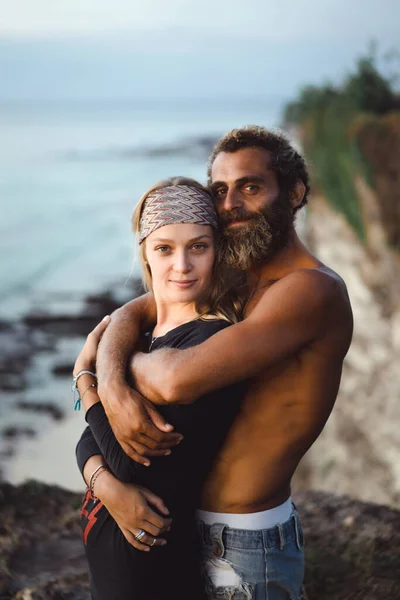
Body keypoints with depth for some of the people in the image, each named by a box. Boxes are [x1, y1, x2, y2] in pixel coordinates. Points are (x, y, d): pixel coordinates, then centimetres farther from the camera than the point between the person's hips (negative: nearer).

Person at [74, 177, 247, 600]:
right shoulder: (139, 331, 2)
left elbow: (134, 457, -22)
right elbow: (90, 438, 2)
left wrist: (84, 373, -9)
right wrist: (105, 483, -19)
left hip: (147, 565, -7)